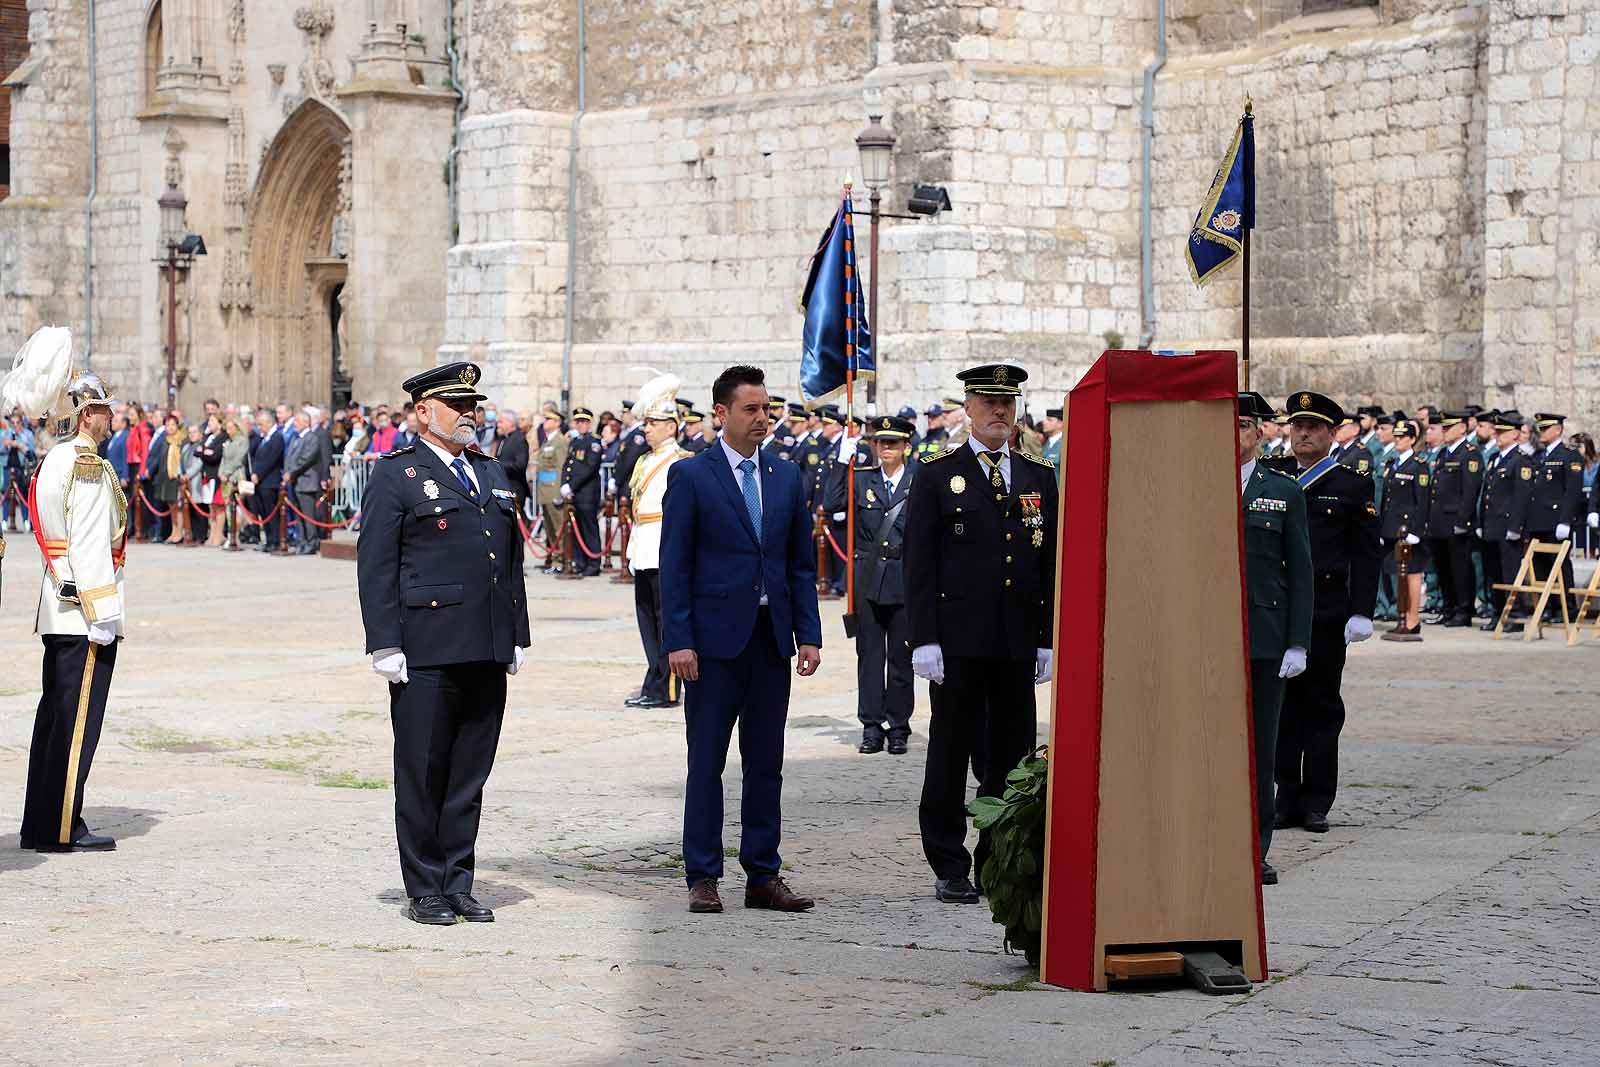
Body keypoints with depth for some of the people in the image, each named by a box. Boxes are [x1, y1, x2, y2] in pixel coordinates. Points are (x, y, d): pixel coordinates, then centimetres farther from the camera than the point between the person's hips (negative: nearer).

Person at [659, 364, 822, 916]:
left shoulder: (786, 477, 11)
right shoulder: (690, 475, -2)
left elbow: (801, 562, 13)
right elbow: (674, 565, -5)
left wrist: (809, 634, 5)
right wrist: (678, 640, -11)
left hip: (771, 637, 4)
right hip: (714, 638, -4)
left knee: (766, 762, 7)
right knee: (706, 761, 1)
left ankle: (763, 876, 13)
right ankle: (703, 877, 7)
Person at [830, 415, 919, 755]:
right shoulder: (861, 479, 6)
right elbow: (832, 505, -9)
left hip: (904, 578, -1)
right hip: (869, 577, 1)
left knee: (901, 656, 5)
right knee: (869, 653, 4)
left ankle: (898, 727, 13)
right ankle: (872, 727, 9)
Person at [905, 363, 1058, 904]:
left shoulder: (1039, 475, 12)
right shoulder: (937, 474, 1)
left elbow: (1051, 563, 12)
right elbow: (918, 562, -3)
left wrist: (1048, 639, 5)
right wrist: (924, 639, -10)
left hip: (1018, 643, 3)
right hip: (957, 639, -3)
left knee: (1013, 754, 6)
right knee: (951, 752, 1)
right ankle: (950, 869, 9)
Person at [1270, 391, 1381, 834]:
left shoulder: (1352, 486, 4)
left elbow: (1366, 554, 1)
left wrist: (1361, 612, -7)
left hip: (1327, 610, -2)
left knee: (1322, 705, 3)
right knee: (1282, 705, 3)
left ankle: (1316, 802, 9)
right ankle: (1286, 799, 9)